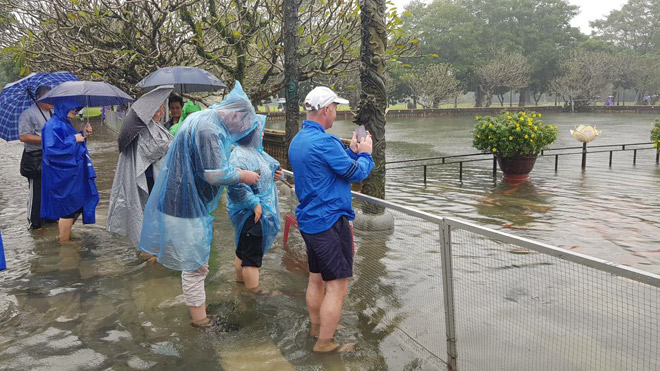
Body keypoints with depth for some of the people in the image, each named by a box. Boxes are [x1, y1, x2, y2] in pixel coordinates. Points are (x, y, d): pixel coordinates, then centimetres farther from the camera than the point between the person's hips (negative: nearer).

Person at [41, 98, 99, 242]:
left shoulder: (65, 124, 12)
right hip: (63, 175, -9)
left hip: (73, 173, 10)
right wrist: (73, 139, -21)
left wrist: (82, 134, 7)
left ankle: (65, 235, 32)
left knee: (77, 206, 17)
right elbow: (51, 149, -26)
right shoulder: (53, 125, -17)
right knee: (68, 210, 1)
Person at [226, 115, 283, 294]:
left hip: (262, 211, 10)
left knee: (243, 251, 24)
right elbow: (237, 185, -37)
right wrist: (254, 204, -30)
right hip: (252, 215, -10)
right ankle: (254, 292, 13)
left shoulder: (256, 151, 8)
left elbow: (263, 173, 24)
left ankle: (240, 281, 41)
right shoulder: (240, 156, -23)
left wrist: (275, 174, 2)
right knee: (252, 256, 2)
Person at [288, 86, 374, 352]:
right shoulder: (324, 141, -21)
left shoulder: (297, 140, 10)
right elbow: (357, 173, -13)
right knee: (337, 285, -2)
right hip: (330, 222, -10)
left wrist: (352, 151, 11)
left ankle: (316, 327, 38)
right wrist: (365, 153, 4)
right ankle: (325, 343, 6)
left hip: (308, 219, 10)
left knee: (316, 278, 22)